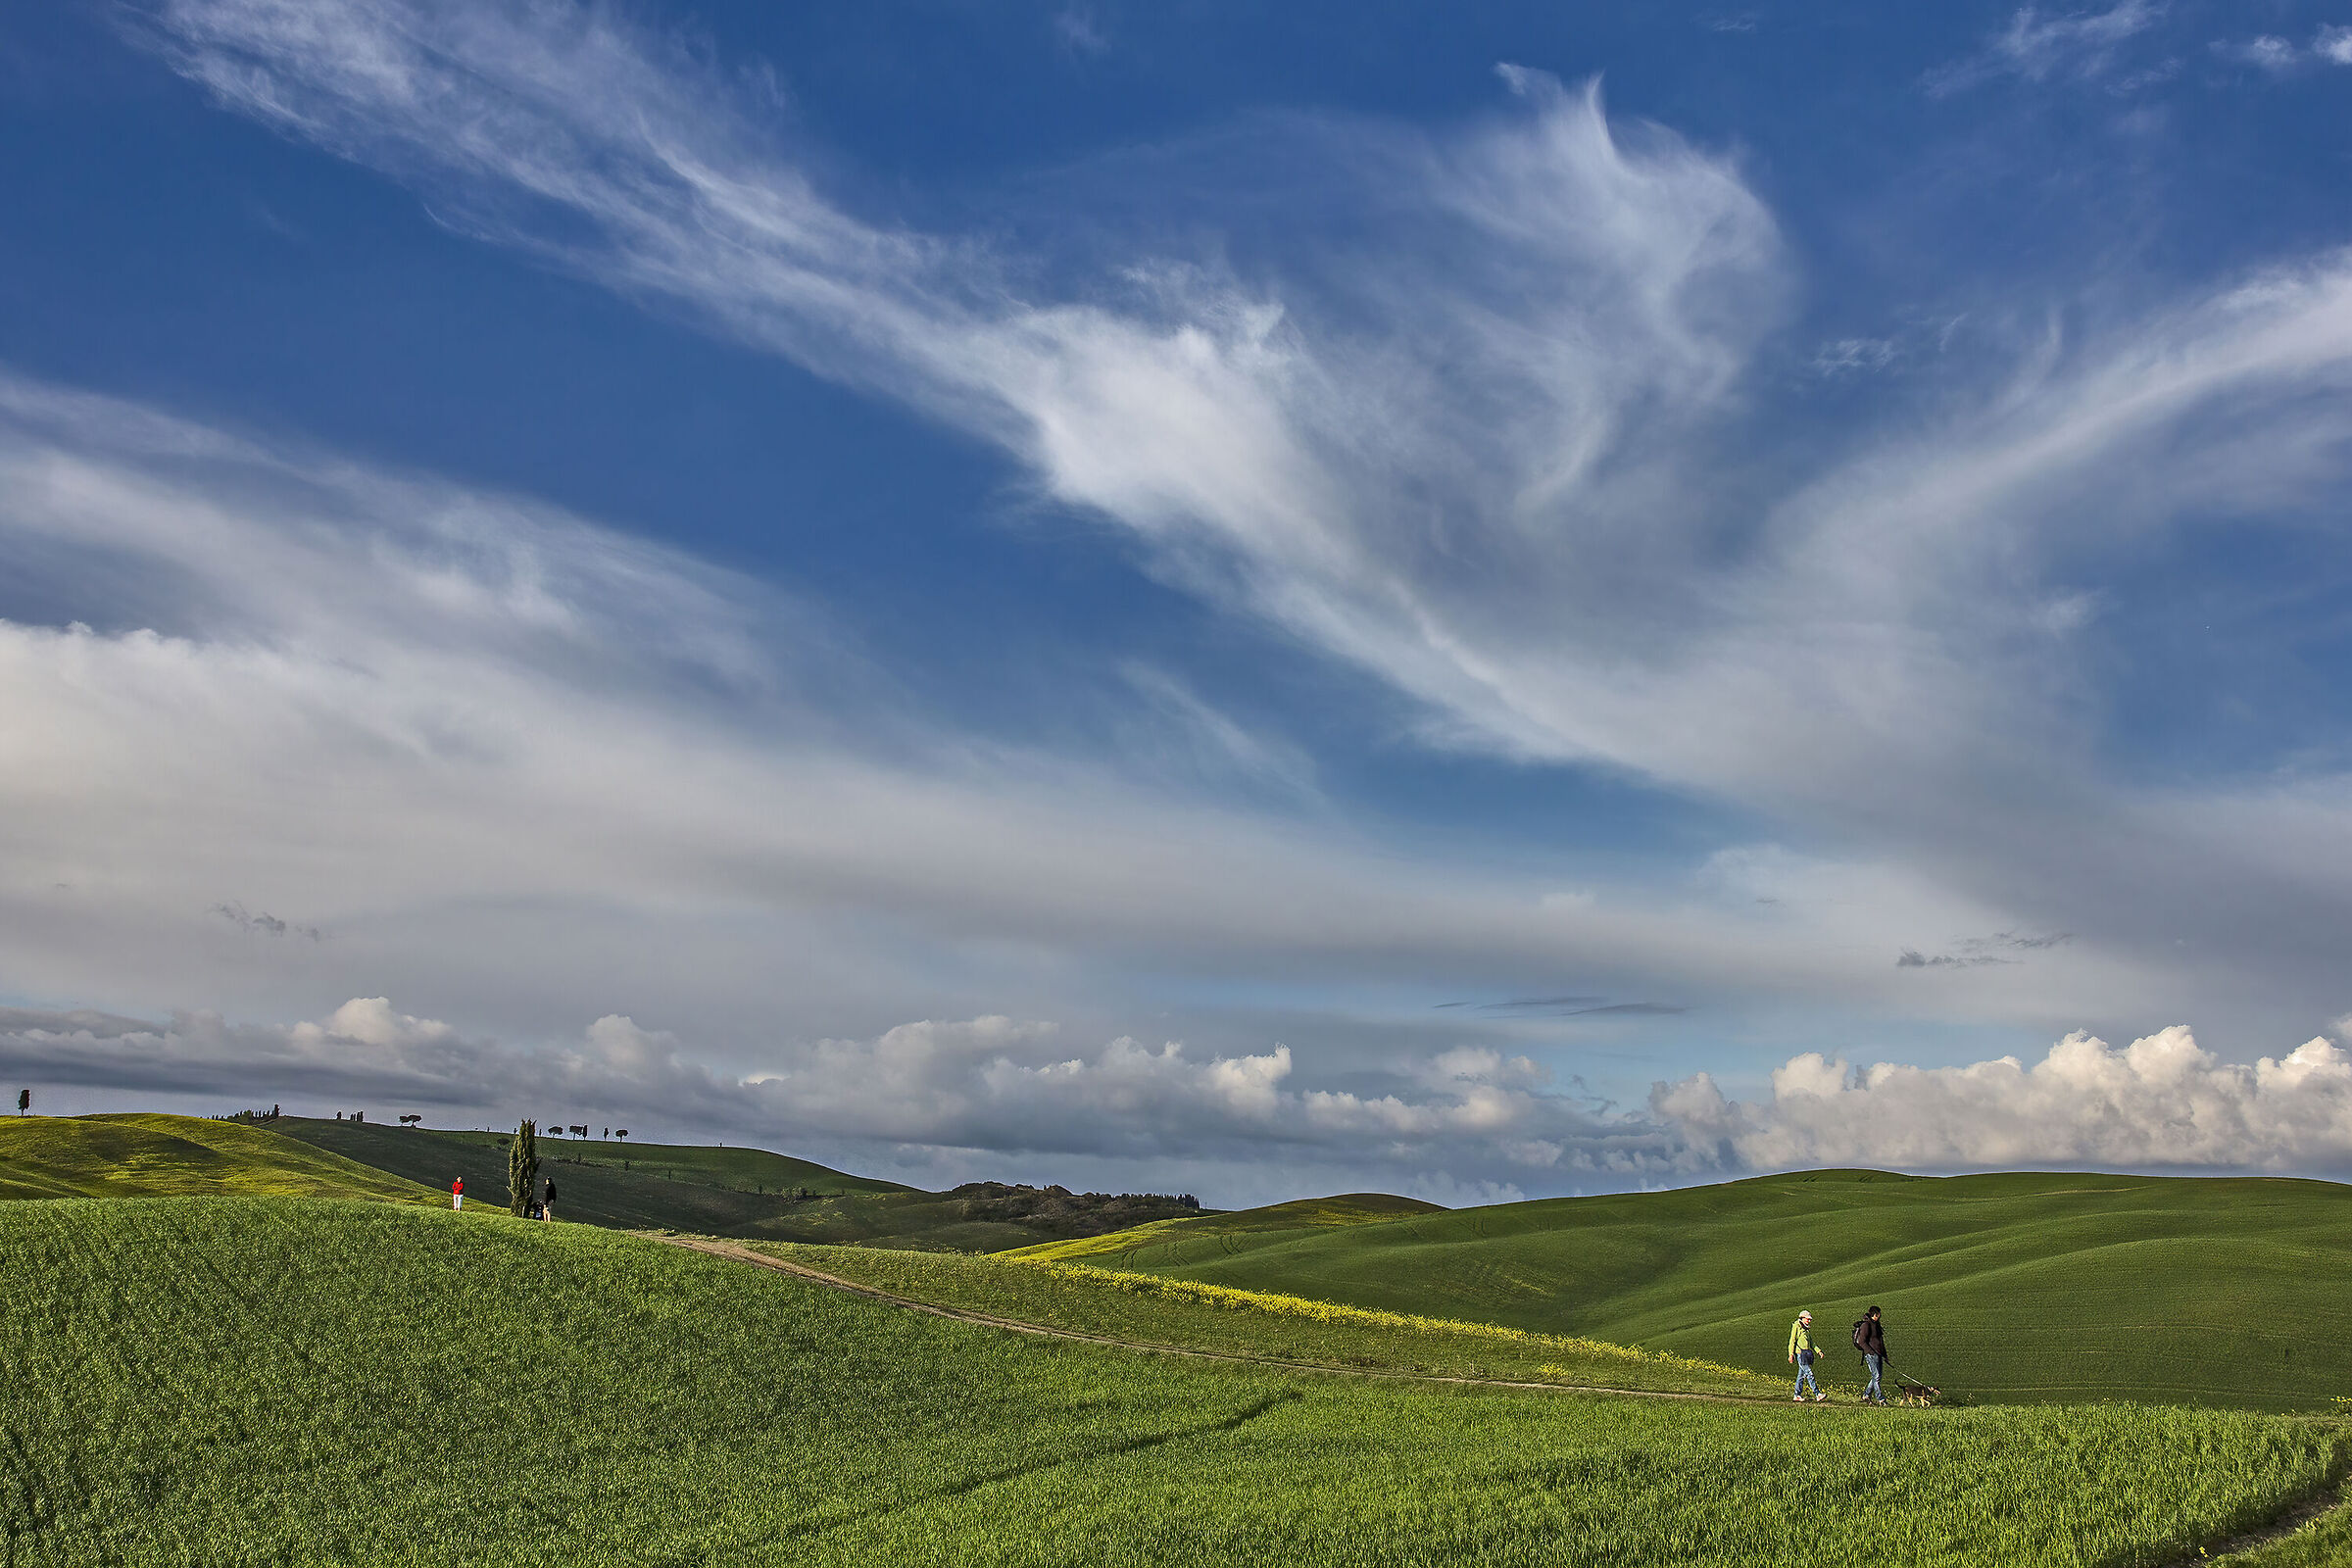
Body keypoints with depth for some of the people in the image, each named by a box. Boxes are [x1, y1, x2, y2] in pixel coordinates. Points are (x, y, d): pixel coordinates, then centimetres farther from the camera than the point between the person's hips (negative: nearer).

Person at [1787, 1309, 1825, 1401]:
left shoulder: (1807, 1329, 19)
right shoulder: (1796, 1327, -5)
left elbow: (1811, 1342, 24)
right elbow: (1792, 1341, -8)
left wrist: (1818, 1351, 12)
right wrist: (1791, 1354, -14)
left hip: (1807, 1353, 8)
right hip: (1800, 1353, -8)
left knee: (1802, 1375, 8)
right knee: (1809, 1373, -12)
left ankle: (1797, 1395, 13)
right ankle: (1817, 1395, -16)